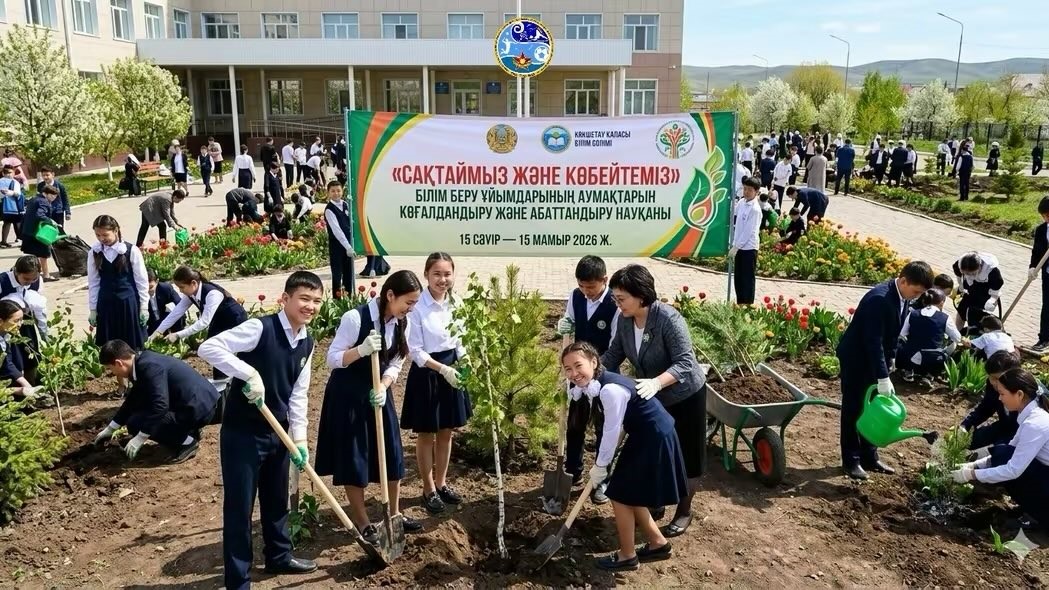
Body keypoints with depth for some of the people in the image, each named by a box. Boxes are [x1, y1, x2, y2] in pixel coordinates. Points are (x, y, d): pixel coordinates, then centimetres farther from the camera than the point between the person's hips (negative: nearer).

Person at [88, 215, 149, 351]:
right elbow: (93, 282, 7)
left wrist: (144, 306, -4)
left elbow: (142, 281, -4)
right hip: (106, 303, 3)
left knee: (131, 344, 4)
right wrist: (93, 309, 7)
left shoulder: (131, 251, -9)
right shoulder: (94, 252, 0)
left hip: (128, 301, -3)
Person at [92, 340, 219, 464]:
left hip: (197, 409, -10)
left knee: (136, 423, -9)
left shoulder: (149, 367, -21)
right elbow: (132, 400, 22)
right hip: (197, 402, 10)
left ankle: (187, 442, -1)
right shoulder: (143, 361, 10)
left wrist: (139, 439, -19)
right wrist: (110, 429, 27)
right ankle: (188, 431, 16)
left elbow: (160, 406, -26)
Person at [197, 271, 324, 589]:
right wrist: (249, 373, -32)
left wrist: (299, 437, 0)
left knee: (277, 500, 23)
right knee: (239, 507, 3)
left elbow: (298, 393, 6)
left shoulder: (307, 343, 3)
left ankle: (279, 557, 44)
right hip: (242, 432, -7)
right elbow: (208, 347, -27)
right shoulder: (260, 328, -20)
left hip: (278, 433, 7)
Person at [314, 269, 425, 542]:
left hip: (378, 391, 6)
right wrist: (361, 350, -36)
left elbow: (395, 364, 2)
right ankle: (362, 522, 20)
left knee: (392, 454, 11)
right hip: (348, 395, -6)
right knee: (354, 458, 3)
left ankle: (394, 514, 29)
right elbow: (332, 359, -20)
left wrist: (382, 388, -15)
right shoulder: (355, 318, -24)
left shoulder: (402, 324, -4)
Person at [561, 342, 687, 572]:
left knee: (621, 494, 2)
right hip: (645, 436, 9)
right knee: (630, 494, 18)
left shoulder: (610, 389, -29)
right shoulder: (594, 385, 0)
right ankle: (658, 544, 34)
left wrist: (600, 466, -8)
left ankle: (627, 556, 20)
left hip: (654, 439, -9)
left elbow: (612, 431, -21)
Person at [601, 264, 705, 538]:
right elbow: (613, 355, -6)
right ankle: (655, 504, 35)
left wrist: (657, 382, -49)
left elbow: (685, 363, -34)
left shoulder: (669, 319, -31)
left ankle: (684, 512, 26)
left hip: (684, 397, -6)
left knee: (684, 456, 8)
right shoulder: (624, 320, -11)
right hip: (650, 398, 6)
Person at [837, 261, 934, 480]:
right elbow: (873, 340, -30)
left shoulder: (902, 297, -3)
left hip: (875, 358, 8)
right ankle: (851, 461, 11)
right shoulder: (879, 299, -30)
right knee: (854, 410, 1)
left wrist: (889, 360, 9)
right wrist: (883, 377, -29)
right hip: (856, 359, -8)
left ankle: (869, 457, 24)